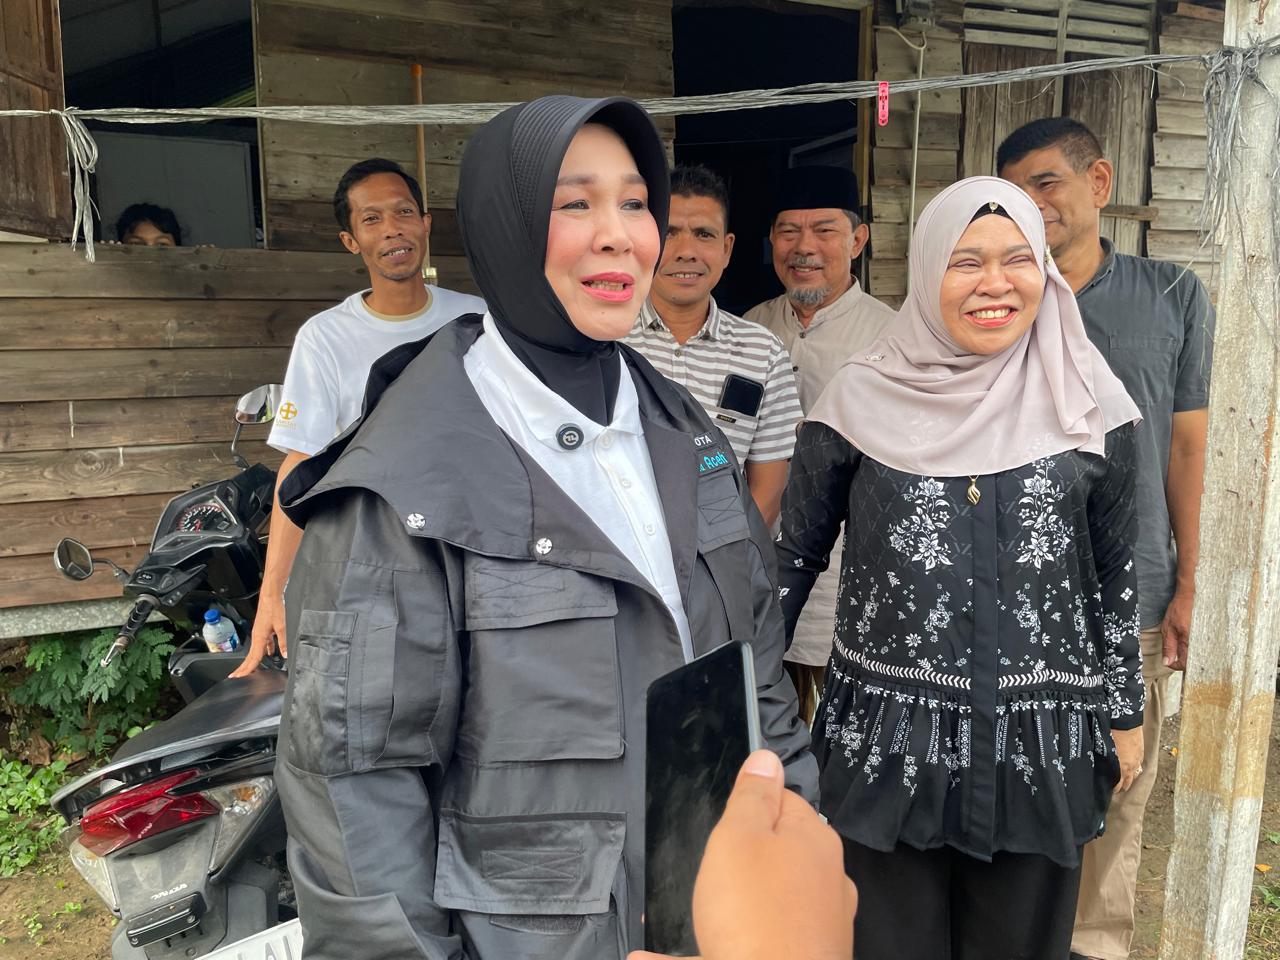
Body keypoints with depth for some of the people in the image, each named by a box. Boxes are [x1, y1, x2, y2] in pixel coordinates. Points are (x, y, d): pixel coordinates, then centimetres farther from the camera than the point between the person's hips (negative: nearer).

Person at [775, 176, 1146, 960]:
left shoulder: (1090, 404, -1)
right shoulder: (863, 398, -5)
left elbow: (1115, 572, 8)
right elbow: (796, 553, 2)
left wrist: (1125, 713, 11)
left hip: (1042, 740, 1)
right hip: (888, 733, -1)